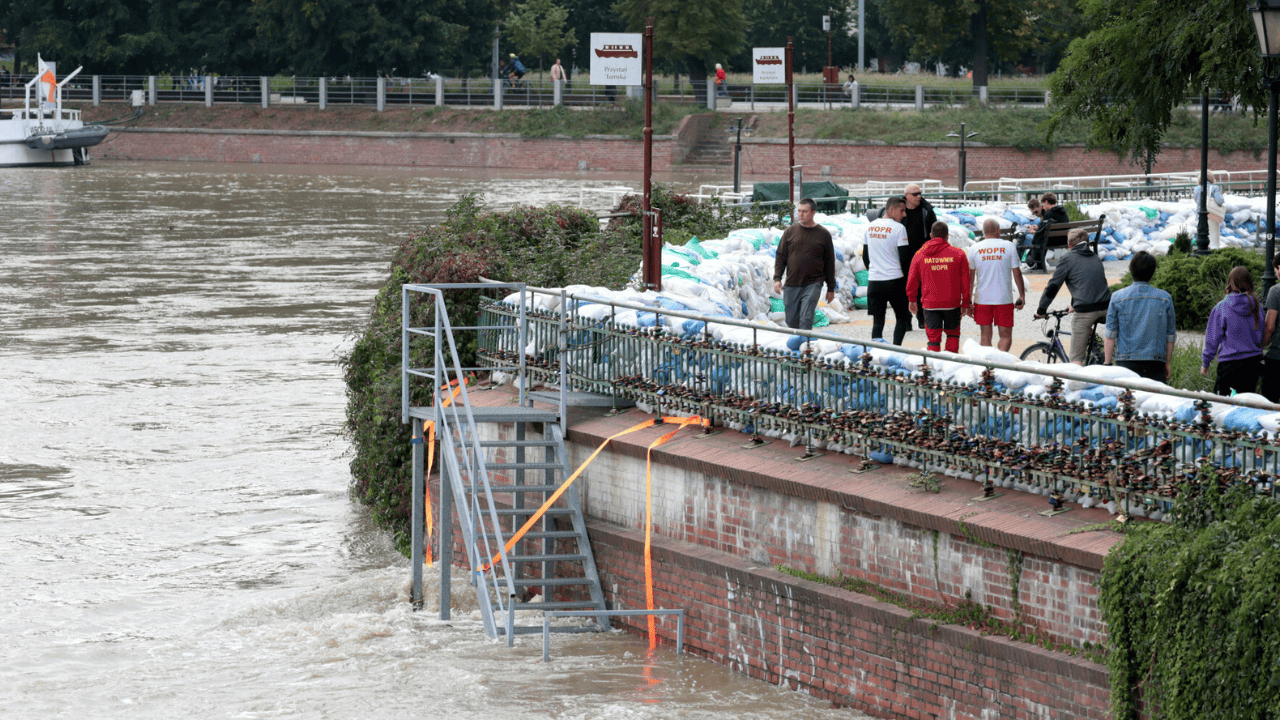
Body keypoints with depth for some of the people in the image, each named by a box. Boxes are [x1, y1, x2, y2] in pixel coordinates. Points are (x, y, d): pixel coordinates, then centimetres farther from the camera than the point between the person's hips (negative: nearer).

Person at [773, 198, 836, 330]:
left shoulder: (823, 234, 4)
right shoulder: (790, 231, 8)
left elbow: (830, 262, 7)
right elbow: (781, 257, 9)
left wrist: (831, 289, 7)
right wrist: (777, 278, -4)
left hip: (813, 285, -3)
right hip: (791, 285, 3)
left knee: (806, 320, -14)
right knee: (791, 320, 7)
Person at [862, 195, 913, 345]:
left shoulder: (870, 227, 9)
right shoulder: (898, 228, -10)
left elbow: (865, 255, 17)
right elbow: (905, 257, -11)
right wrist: (906, 277, 2)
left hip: (873, 281, 5)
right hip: (895, 280, -5)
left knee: (877, 321, 8)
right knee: (902, 317, 9)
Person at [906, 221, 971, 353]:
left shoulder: (920, 255, 1)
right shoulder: (958, 254, -1)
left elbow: (912, 280, 7)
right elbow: (965, 281, 0)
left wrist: (912, 300, 21)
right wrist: (965, 303, 8)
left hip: (930, 305, 0)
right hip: (952, 303, 0)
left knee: (933, 338, 5)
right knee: (953, 333, 18)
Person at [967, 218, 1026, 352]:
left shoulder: (974, 249, 2)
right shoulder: (1009, 247, -2)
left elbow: (970, 276, 5)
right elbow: (1017, 273, -1)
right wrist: (1022, 295, 8)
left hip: (982, 299, 1)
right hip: (1004, 299, -1)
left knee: (985, 336, 9)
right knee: (1005, 335, 5)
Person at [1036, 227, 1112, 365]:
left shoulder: (1069, 259, 4)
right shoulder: (1096, 258, 23)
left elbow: (1052, 287, 1)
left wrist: (1041, 310, 13)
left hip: (1084, 310, -6)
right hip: (1105, 308, 6)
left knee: (1077, 357, 0)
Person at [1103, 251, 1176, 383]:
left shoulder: (1118, 297, -1)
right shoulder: (1165, 298, 3)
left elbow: (1110, 336, 1)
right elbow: (1171, 336, 10)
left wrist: (1108, 363, 10)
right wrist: (1168, 363, 20)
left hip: (1126, 362, -1)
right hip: (1156, 365, 1)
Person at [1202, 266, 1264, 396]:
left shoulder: (1221, 308, -9)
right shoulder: (1257, 306, 1)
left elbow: (1213, 339, -3)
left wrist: (1205, 363, 7)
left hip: (1229, 362, -4)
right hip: (1254, 362, 4)